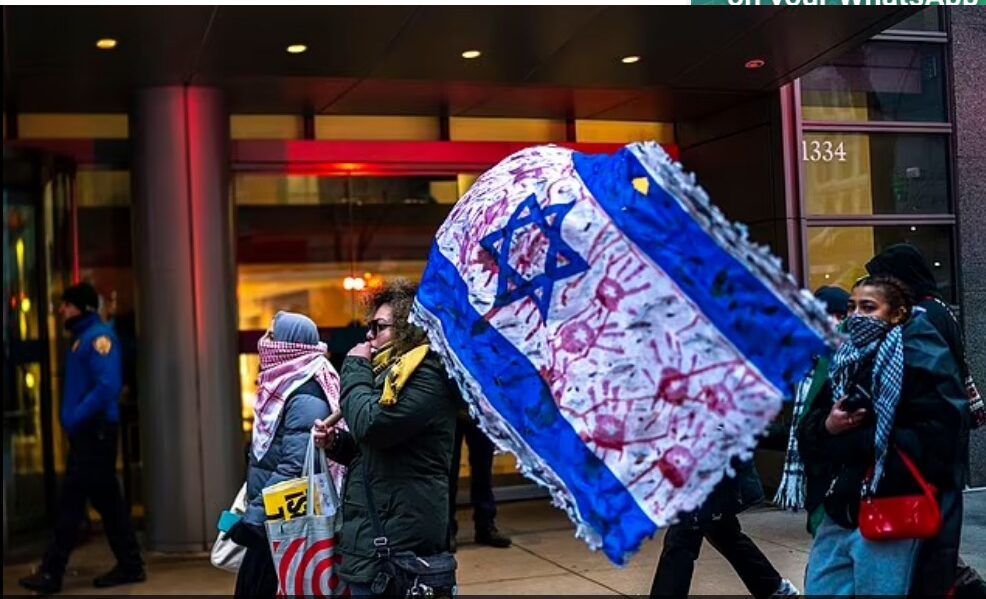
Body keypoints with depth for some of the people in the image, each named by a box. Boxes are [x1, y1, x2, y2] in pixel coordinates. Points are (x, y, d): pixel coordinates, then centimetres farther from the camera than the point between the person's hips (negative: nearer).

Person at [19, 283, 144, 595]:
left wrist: (76, 417, -22)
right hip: (87, 433, 10)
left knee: (70, 502, -6)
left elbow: (109, 385, -24)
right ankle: (130, 565, 16)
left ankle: (52, 572, 0)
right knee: (106, 500, 11)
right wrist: (73, 418, 9)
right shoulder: (83, 337, 17)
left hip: (95, 432, -10)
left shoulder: (98, 336, -13)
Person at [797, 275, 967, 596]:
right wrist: (827, 427, -10)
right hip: (836, 515, 7)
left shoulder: (919, 360, -6)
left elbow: (932, 440, -17)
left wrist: (850, 440, -15)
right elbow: (806, 432, 13)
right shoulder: (843, 362, 14)